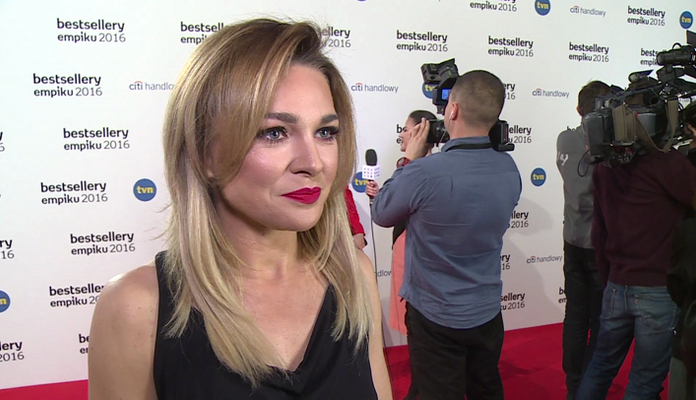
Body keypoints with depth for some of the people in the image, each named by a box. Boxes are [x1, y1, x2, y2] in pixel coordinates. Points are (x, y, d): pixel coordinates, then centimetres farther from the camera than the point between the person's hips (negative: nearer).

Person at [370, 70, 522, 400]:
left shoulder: (425, 172, -28)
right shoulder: (509, 169, -7)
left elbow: (381, 215, -9)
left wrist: (411, 160, -3)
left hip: (435, 317, -5)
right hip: (488, 312, 6)